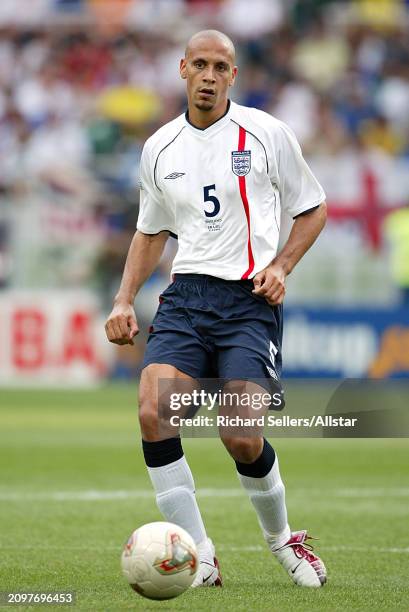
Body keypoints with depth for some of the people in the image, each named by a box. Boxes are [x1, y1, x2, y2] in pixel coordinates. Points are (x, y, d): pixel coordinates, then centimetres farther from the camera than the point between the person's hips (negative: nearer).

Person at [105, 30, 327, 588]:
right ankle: (198, 558, -12)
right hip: (186, 296, 3)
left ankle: (282, 538, 16)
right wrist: (125, 300, 13)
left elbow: (313, 210, 11)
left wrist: (281, 265, -5)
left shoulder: (267, 135, 1)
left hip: (250, 299, -3)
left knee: (241, 438, -16)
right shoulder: (159, 149, 11)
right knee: (152, 412, -21)